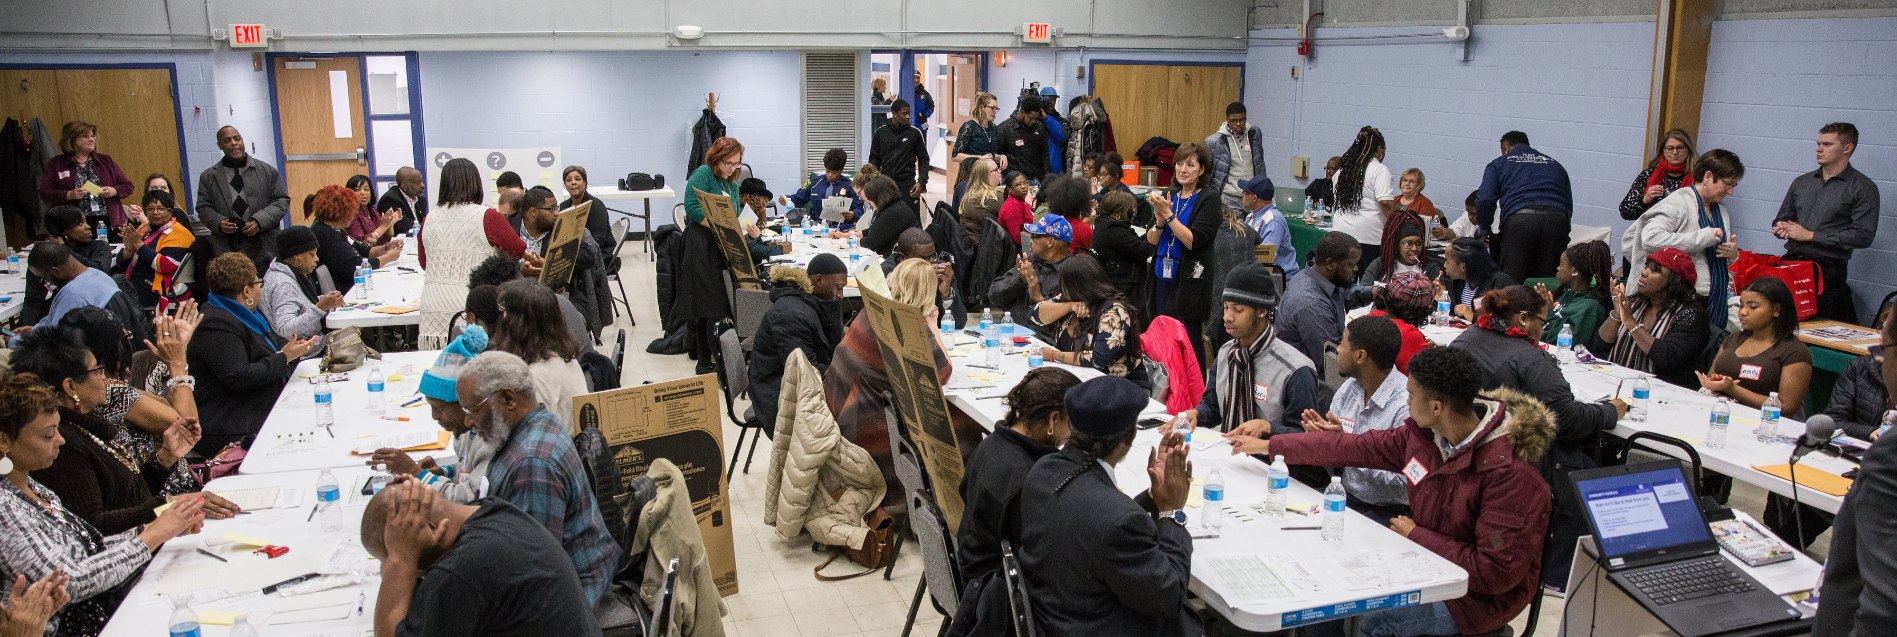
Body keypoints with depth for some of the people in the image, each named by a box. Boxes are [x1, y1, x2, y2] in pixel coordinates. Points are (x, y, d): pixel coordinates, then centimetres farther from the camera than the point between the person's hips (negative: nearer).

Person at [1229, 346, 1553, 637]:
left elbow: (1496, 572, -27)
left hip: (1480, 594, -7)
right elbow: (1356, 447, 4)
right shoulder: (1425, 433, -7)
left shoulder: (1509, 470, -28)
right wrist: (1267, 445, 8)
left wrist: (1416, 536, -18)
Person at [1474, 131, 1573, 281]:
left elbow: (1485, 200, 4)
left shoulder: (1499, 163, 20)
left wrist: (1483, 229, 17)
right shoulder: (1554, 164, 31)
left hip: (1519, 220, -3)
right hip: (1557, 219, 3)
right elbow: (1569, 204, 26)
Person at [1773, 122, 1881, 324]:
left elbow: (1863, 236, -10)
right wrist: (1781, 227, -1)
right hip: (1791, 262, 4)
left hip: (1828, 271, -4)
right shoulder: (1801, 182, 16)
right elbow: (1782, 218, 25)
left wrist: (1810, 235, -10)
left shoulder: (1863, 188, -1)